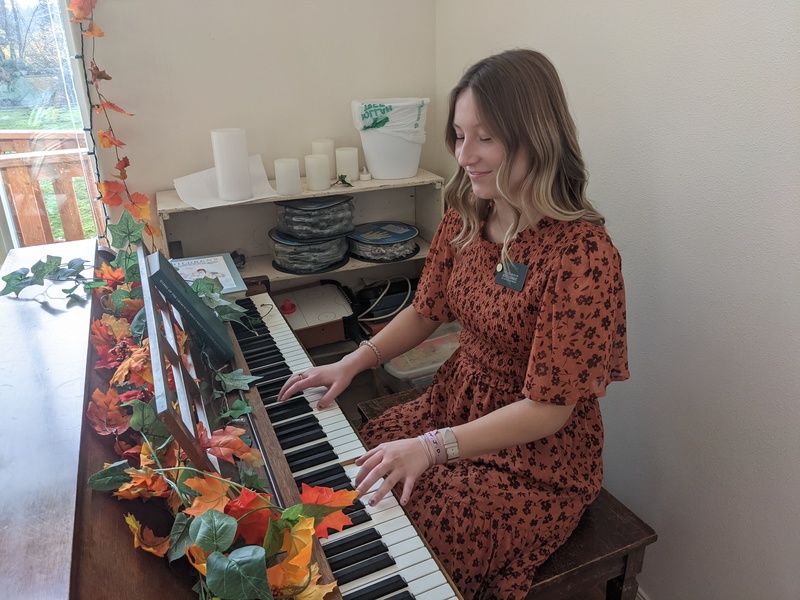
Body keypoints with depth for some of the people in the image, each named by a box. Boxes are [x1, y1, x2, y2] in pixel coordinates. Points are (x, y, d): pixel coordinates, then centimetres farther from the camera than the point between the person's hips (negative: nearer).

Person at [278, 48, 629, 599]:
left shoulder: (586, 255, -25)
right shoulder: (465, 218, -3)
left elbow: (550, 408, -23)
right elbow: (427, 310, 8)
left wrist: (434, 446, -30)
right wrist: (353, 363, -5)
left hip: (538, 458, -6)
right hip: (455, 403, 6)